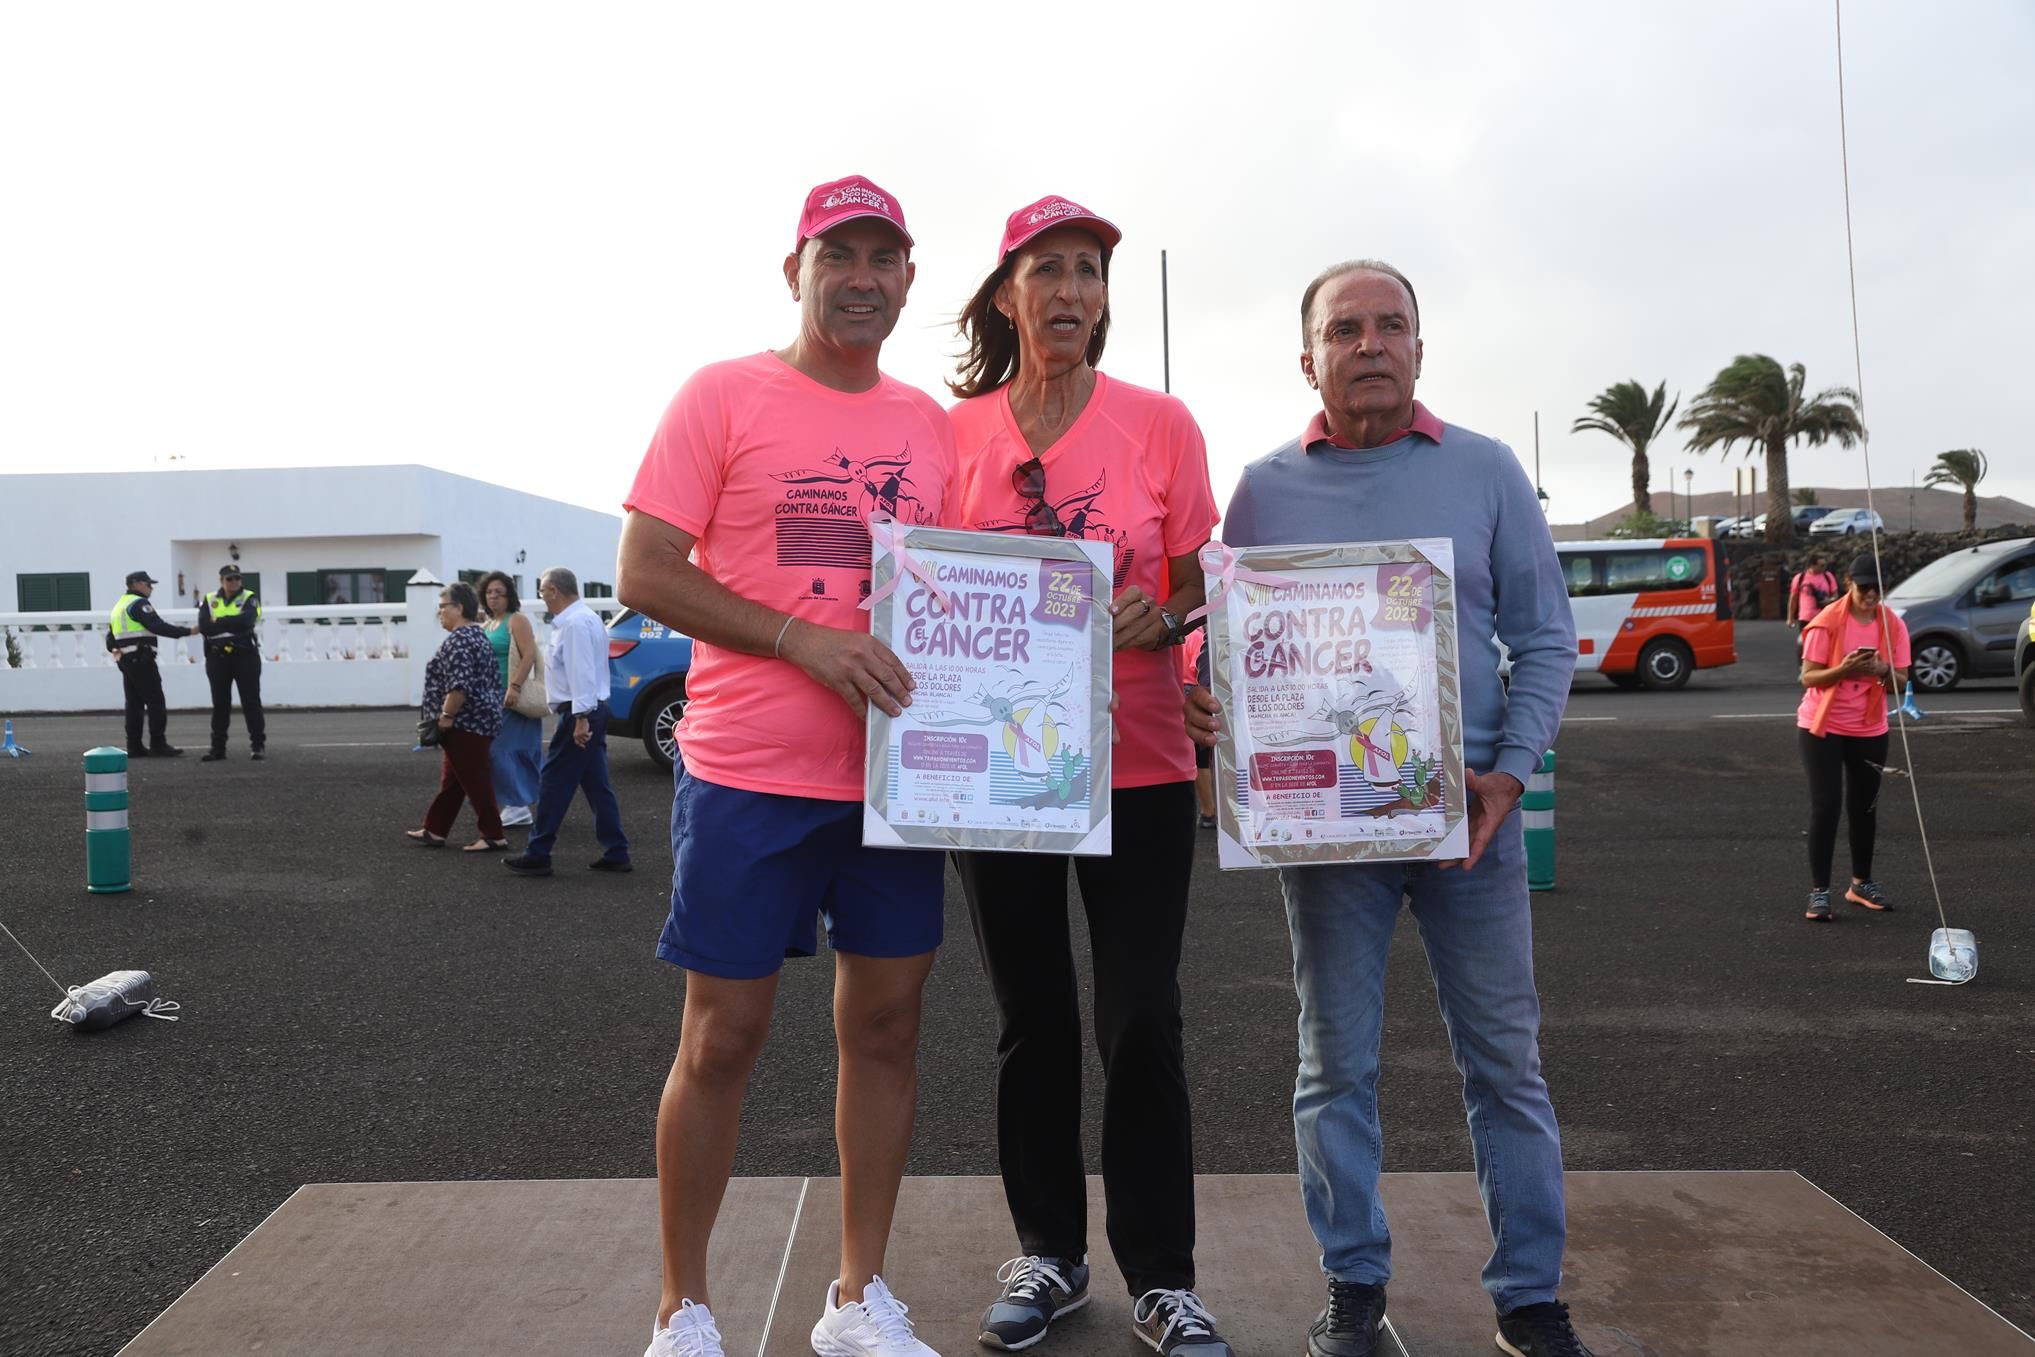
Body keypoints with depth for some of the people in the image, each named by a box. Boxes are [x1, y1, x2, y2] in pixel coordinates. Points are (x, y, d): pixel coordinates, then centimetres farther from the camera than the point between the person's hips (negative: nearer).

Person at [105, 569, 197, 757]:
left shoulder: (119, 606, 21)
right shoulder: (139, 603, -9)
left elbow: (110, 638, 20)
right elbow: (158, 626, -20)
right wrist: (188, 631, -20)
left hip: (125, 661, 10)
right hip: (142, 659, -10)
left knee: (134, 704, 10)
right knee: (156, 702, -8)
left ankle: (134, 747, 10)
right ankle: (158, 745, -9)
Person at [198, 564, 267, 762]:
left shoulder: (249, 599, -1)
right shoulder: (209, 600, 7)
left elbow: (245, 621, -20)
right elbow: (204, 627, -7)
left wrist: (218, 623, -11)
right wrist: (232, 625, -13)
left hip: (245, 656, -3)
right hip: (217, 658, 3)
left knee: (251, 701, 0)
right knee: (220, 704, 7)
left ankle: (258, 745, 7)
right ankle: (217, 748, 12)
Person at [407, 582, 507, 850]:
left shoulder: (458, 640, -17)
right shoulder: (477, 635, 16)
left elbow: (460, 685, -26)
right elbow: (491, 682, 20)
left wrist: (445, 716, -21)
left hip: (465, 723, -11)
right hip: (481, 718, 11)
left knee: (474, 780, -5)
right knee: (451, 779, 15)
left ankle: (493, 836, -1)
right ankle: (434, 830, 23)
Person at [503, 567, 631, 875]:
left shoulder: (575, 623, -16)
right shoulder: (586, 618, 17)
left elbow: (582, 673, -23)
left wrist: (581, 718, -26)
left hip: (579, 713, -10)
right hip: (592, 710, 10)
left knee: (554, 783, -3)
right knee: (597, 784, 10)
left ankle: (537, 856, 3)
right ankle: (616, 853, 11)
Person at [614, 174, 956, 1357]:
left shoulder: (933, 424, 12)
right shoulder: (724, 397, -2)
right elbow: (644, 573, -8)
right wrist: (805, 640, -18)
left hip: (894, 773, 5)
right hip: (748, 776, -4)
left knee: (887, 1022, 9)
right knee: (724, 1036, 4)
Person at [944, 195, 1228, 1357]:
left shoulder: (1160, 423, -1)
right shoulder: (959, 432, 3)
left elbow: (1198, 584, 3)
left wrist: (1157, 618, -18)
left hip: (1138, 765, -1)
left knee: (1143, 1023, 2)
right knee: (1034, 1022, 11)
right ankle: (1051, 1254, 28)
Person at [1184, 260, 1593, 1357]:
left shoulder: (1485, 471, 5)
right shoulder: (1266, 488, 5)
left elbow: (1543, 637, 5)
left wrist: (1512, 769, -8)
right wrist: (1205, 701, -15)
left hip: (1469, 809, 0)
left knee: (1504, 1058, 7)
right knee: (1337, 1062, 9)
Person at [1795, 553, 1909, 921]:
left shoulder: (1893, 624, -2)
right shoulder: (1827, 622, -13)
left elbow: (1901, 682, -2)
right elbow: (1808, 678, -14)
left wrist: (1883, 671, -24)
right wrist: (1843, 669, -31)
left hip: (1870, 729, 4)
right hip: (1822, 727, -4)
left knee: (1865, 806, 14)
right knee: (1826, 806, -7)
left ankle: (1861, 883, 29)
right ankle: (1819, 891, -1)